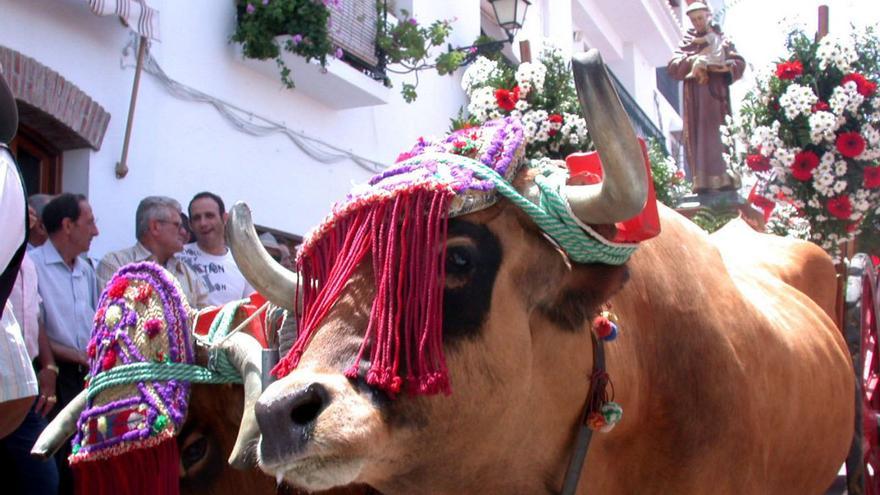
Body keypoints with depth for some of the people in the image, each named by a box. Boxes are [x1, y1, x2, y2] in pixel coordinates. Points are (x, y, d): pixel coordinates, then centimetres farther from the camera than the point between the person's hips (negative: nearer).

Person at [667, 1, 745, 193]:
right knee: (696, 139, -5)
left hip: (716, 95, -1)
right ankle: (702, 182, -7)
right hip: (695, 98, 1)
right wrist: (692, 61, -14)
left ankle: (724, 179, -13)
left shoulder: (722, 39, 15)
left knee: (718, 136, -10)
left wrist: (725, 67, -18)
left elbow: (740, 63, 4)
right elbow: (672, 67, 4)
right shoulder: (687, 43, 17)